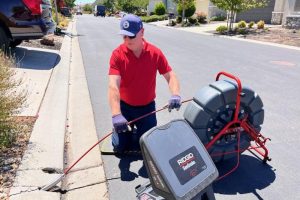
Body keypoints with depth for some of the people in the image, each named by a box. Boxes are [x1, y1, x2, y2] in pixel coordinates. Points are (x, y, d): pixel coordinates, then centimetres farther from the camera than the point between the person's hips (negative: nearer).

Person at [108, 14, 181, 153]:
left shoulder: (155, 53, -13)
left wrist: (175, 95, -32)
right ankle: (130, 130, 36)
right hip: (125, 106, -1)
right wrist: (116, 115, -43)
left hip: (147, 106, 1)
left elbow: (170, 76, -10)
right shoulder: (118, 54, -19)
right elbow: (113, 85, -29)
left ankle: (137, 130, 38)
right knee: (120, 147, 4)